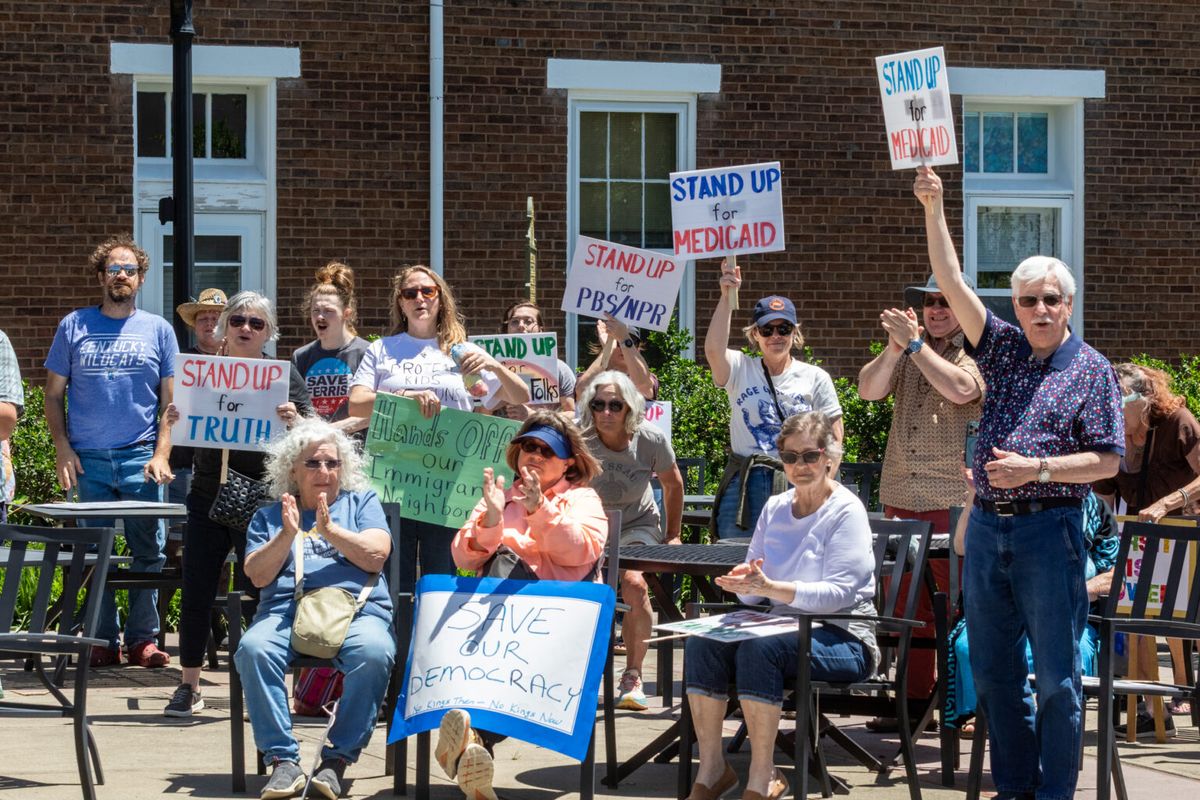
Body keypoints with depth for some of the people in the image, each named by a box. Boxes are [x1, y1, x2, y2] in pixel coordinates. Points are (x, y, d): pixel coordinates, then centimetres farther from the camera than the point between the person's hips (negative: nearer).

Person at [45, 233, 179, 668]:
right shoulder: (74, 326, 8)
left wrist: (162, 453, -4)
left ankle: (143, 638, 5)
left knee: (149, 551, -2)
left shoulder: (158, 330, 9)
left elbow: (170, 401, 7)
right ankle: (104, 641, 7)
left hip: (141, 459, 0)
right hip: (88, 459, 0)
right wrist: (63, 449, -1)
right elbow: (54, 394, 10)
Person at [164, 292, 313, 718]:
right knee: (196, 593, 0)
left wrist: (293, 420, -27)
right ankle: (188, 686, 10)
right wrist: (175, 419, -10)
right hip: (208, 496, 3)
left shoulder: (283, 376, 1)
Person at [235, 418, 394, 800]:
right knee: (254, 649, -33)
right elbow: (258, 575, 9)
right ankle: (282, 760, -31)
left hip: (356, 609, -1)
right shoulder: (269, 517, 23)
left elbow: (375, 556, 5)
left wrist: (329, 529, -4)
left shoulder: (362, 502, 22)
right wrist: (288, 534, -4)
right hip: (286, 611, 1)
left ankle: (337, 759, -29)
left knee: (373, 654, -36)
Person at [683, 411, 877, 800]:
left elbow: (840, 593, -18)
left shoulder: (846, 511, -8)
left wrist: (771, 587, -29)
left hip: (842, 638, -6)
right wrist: (743, 582, -13)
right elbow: (753, 590, 13)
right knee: (701, 642, -19)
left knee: (760, 647, -35)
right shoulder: (774, 509, 12)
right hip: (784, 627, 6)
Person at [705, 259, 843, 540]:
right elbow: (714, 349, -15)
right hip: (744, 486, 0)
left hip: (796, 486, 0)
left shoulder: (816, 378, 8)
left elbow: (833, 440, 6)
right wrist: (726, 297, -20)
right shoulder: (741, 370, 8)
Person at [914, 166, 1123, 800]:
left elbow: (1107, 461, -6)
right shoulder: (1003, 349, 10)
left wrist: (1038, 468, -17)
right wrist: (933, 209, -8)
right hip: (987, 527, 5)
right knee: (993, 671, 9)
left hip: (1048, 531, -5)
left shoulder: (1091, 370, -1)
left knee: (1056, 676, -2)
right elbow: (952, 284, 1)